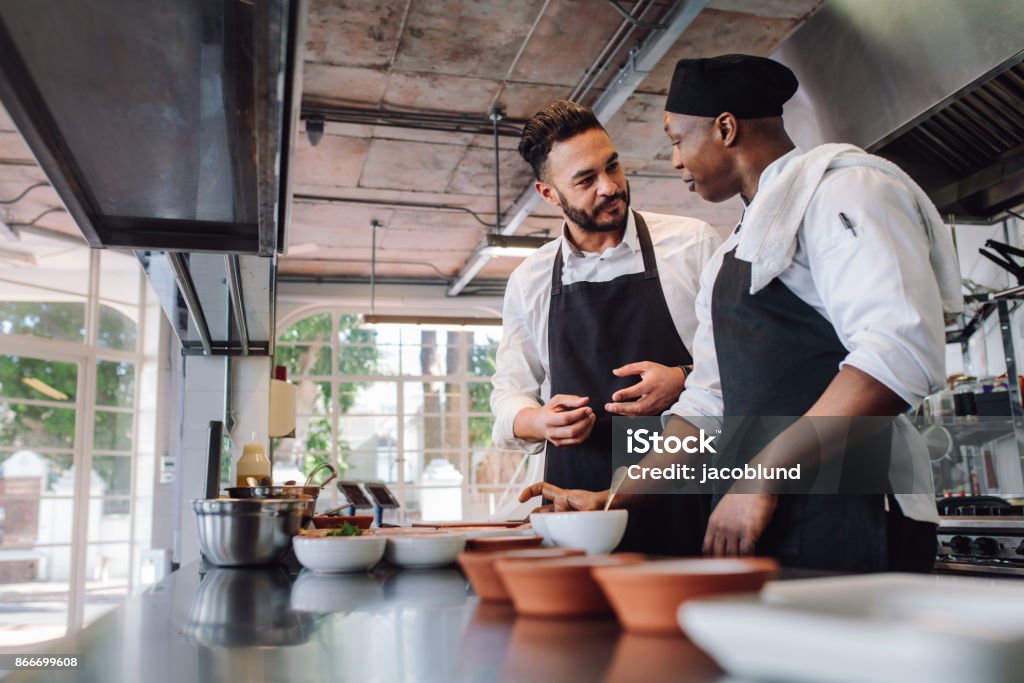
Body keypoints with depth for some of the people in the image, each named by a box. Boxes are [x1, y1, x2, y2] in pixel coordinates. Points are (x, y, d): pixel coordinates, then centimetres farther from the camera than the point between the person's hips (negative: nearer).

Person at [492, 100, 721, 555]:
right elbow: (510, 394, 16)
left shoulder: (693, 244, 2)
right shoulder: (528, 282, 9)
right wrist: (540, 422, -6)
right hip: (576, 496, 2)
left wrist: (685, 381, -12)